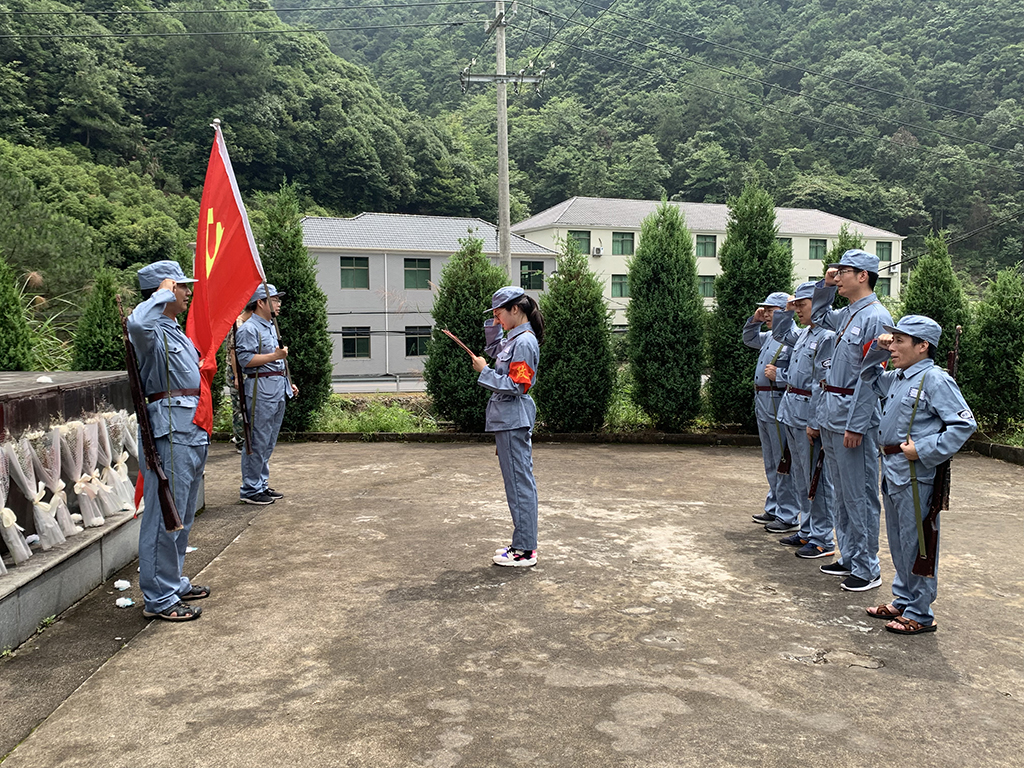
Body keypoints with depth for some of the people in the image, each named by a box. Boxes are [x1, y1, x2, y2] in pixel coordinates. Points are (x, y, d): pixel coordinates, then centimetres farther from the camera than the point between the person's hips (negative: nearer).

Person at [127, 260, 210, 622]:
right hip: (169, 432, -10)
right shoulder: (152, 330, -12)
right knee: (165, 515, -5)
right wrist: (163, 294, -21)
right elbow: (136, 323, -38)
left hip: (192, 432, 10)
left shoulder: (177, 331, 20)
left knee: (182, 515, 18)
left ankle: (174, 582, 30)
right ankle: (158, 598, 4)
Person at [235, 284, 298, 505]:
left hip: (278, 389, 10)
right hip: (261, 390, -9)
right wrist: (275, 356, -17)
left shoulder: (271, 327, 21)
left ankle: (262, 485, 21)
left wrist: (288, 384, 22)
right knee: (257, 442, -6)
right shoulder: (248, 329, -8)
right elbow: (246, 360, -18)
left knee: (268, 443, 13)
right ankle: (250, 490, 1)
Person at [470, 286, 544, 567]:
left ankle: (525, 551, 3)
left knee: (519, 483, -4)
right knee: (520, 481, 14)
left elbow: (515, 386, -20)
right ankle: (524, 542, 23)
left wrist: (484, 371, -14)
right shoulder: (514, 339, 13)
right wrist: (494, 326, 20)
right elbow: (495, 349, 35)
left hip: (513, 420, -10)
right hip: (509, 418, 10)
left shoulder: (524, 343, -16)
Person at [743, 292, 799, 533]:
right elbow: (749, 339, 32)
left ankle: (788, 516, 5)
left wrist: (779, 375, -20)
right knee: (770, 463, 18)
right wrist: (754, 320, 17)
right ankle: (773, 508, 30)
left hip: (779, 405, -10)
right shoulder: (770, 337, 13)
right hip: (763, 405, 10)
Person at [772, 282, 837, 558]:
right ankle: (807, 531, 28)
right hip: (792, 414, 10)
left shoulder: (828, 336, -16)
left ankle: (822, 541, 6)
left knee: (816, 478, -2)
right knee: (800, 476, 17)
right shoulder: (804, 334, 12)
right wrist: (786, 310, 18)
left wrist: (815, 423, -21)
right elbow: (779, 333, 34)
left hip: (809, 416, -10)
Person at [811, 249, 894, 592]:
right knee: (842, 495, 16)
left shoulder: (876, 317, -14)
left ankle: (867, 569, 10)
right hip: (832, 420, 9)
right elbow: (817, 316, 35)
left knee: (860, 497, -1)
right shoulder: (845, 314, 12)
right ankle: (848, 557, 28)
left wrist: (855, 425, -21)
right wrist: (826, 286, 18)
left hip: (854, 421, -9)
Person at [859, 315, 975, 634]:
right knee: (898, 543, 18)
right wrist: (877, 351, 14)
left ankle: (919, 614, 12)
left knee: (915, 545, 0)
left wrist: (924, 451, -20)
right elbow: (868, 380, 31)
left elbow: (964, 424, -17)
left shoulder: (935, 380, -14)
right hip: (892, 472, 9)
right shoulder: (896, 378, 11)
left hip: (916, 476, -9)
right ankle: (903, 600, 32)